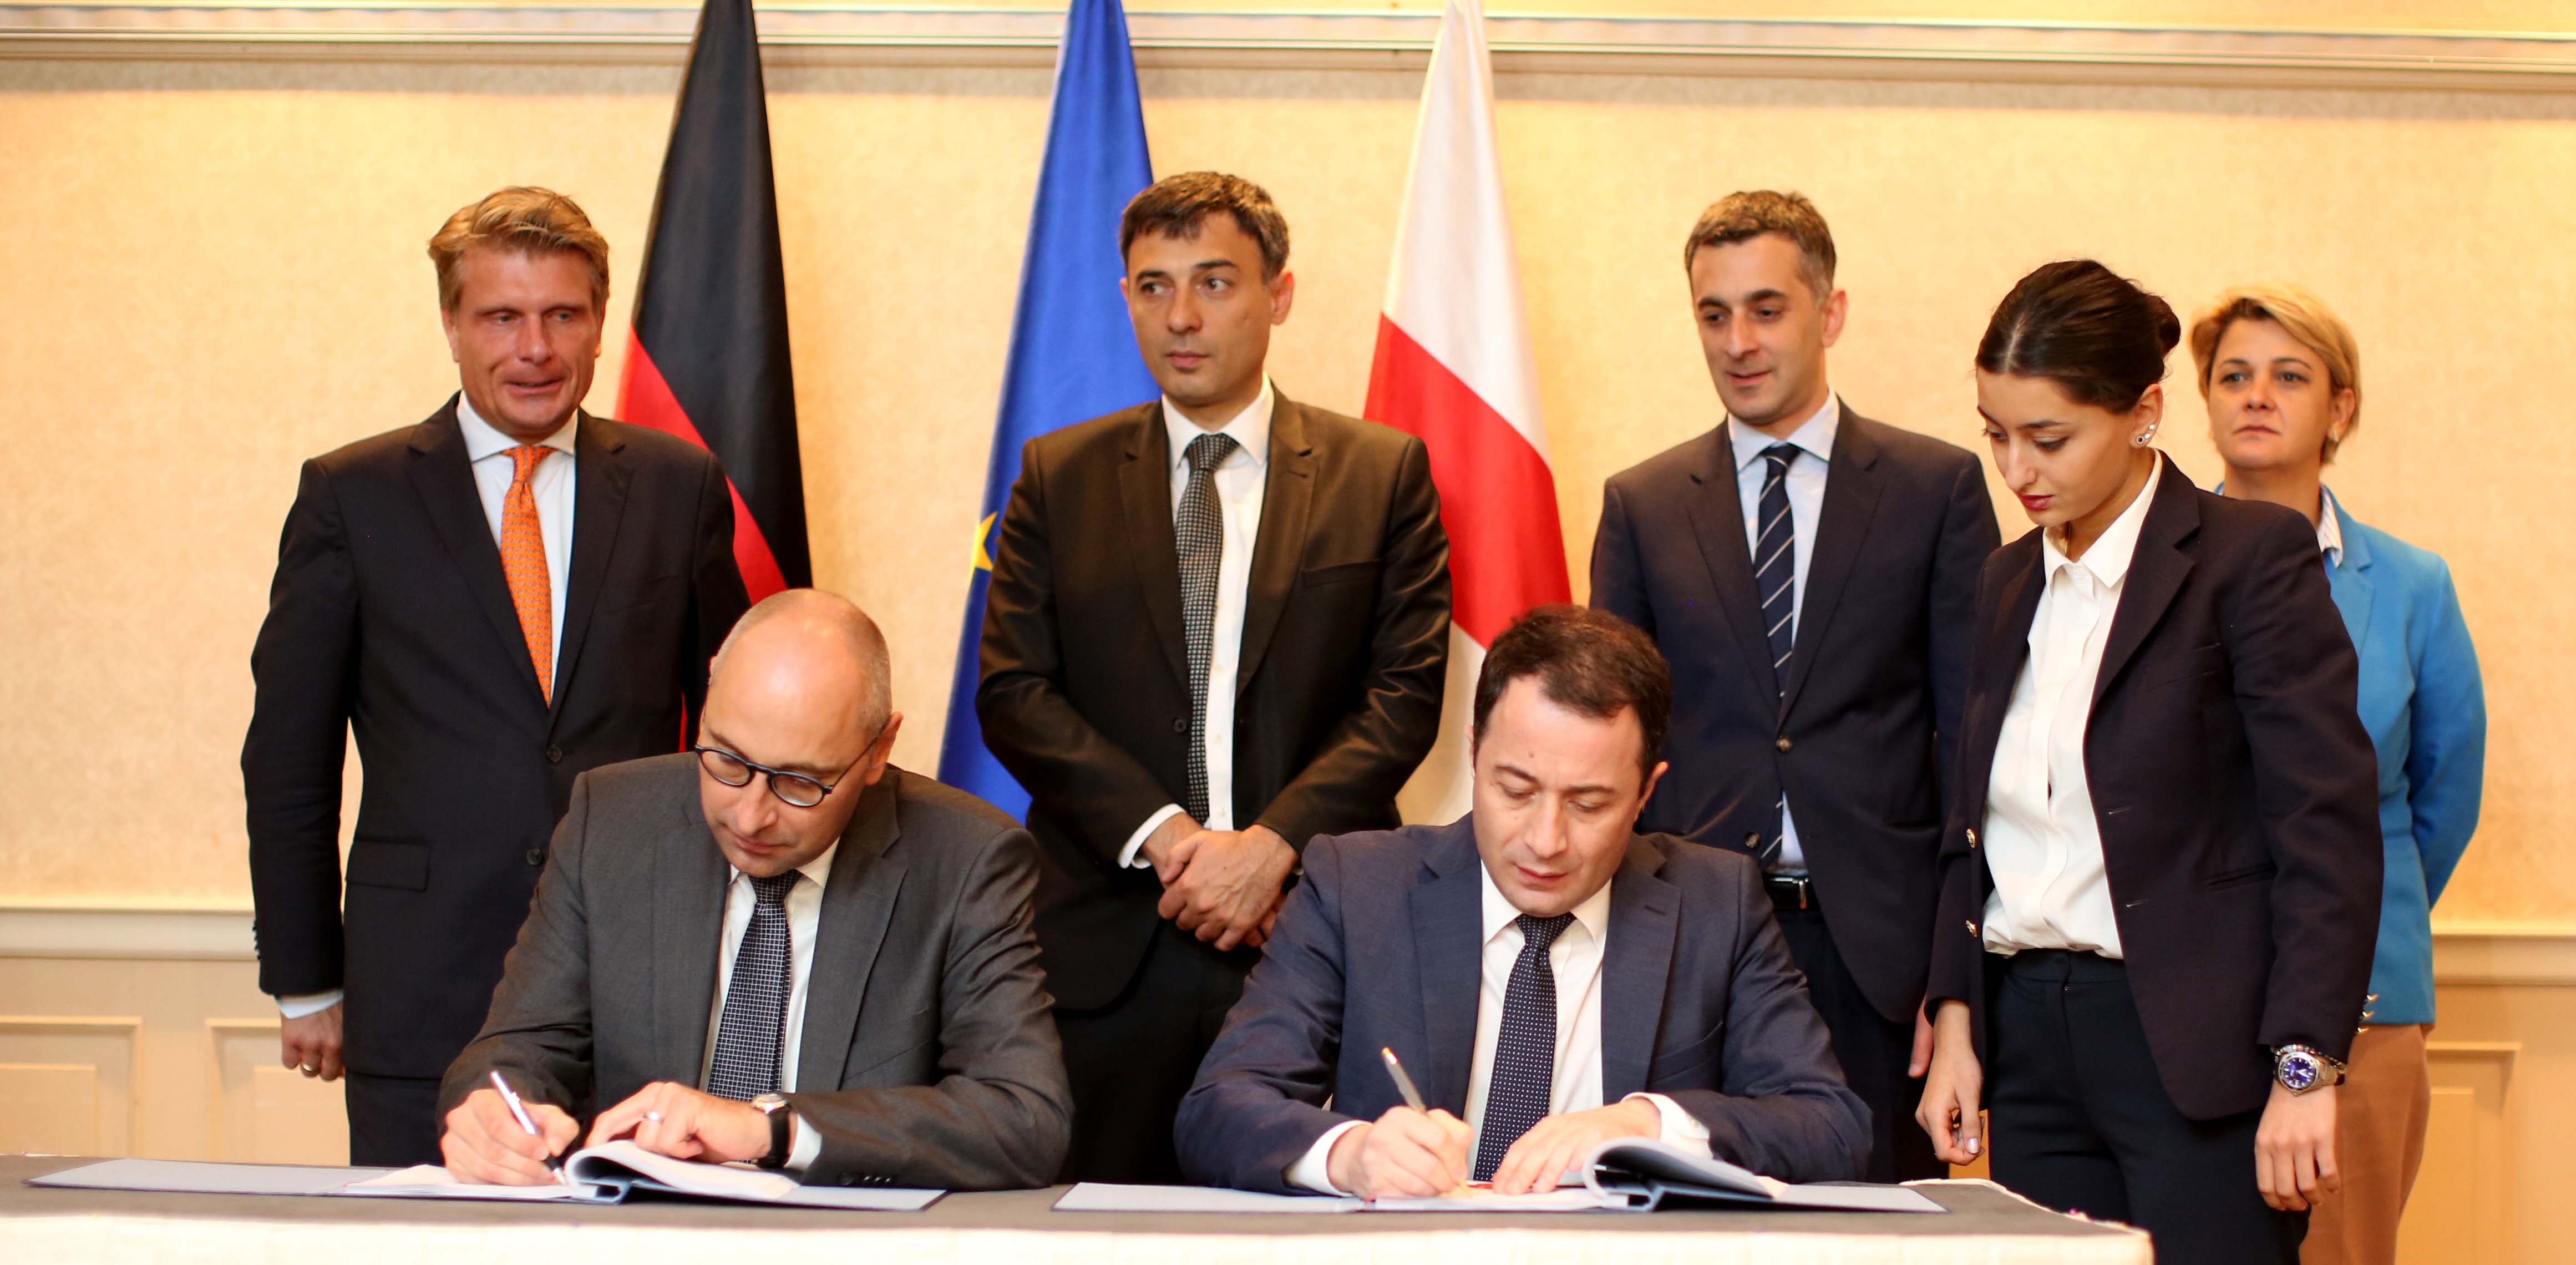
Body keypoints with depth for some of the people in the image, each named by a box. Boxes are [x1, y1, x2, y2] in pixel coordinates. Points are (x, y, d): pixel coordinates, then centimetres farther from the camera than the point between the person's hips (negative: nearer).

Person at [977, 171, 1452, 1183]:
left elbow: (1408, 691, 0)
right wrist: (1163, 834, -11)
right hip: (1107, 943, 1)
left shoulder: (1382, 472, 7)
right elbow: (1012, 692, 2)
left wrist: (1272, 844, -12)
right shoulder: (1059, 477, 10)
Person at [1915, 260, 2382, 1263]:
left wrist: (2304, 1068, -16)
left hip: (2195, 1047, -6)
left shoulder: (2249, 557, -5)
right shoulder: (2010, 584, 15)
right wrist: (1956, 1021, 8)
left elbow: (2329, 823, -11)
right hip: (2031, 1045, 6)